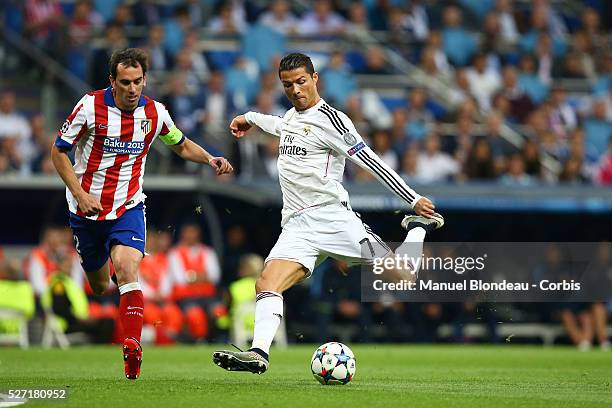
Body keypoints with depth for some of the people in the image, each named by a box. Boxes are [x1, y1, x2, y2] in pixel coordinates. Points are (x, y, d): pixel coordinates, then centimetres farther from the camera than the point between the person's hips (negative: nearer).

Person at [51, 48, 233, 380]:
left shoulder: (155, 113, -3)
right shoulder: (91, 106, -11)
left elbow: (182, 145, 16)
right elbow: (59, 152, -4)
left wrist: (211, 159, -3)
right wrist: (80, 194, -15)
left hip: (128, 207, 0)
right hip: (87, 207, 0)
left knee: (127, 268, -25)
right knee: (98, 286, 10)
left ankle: (132, 347, -30)